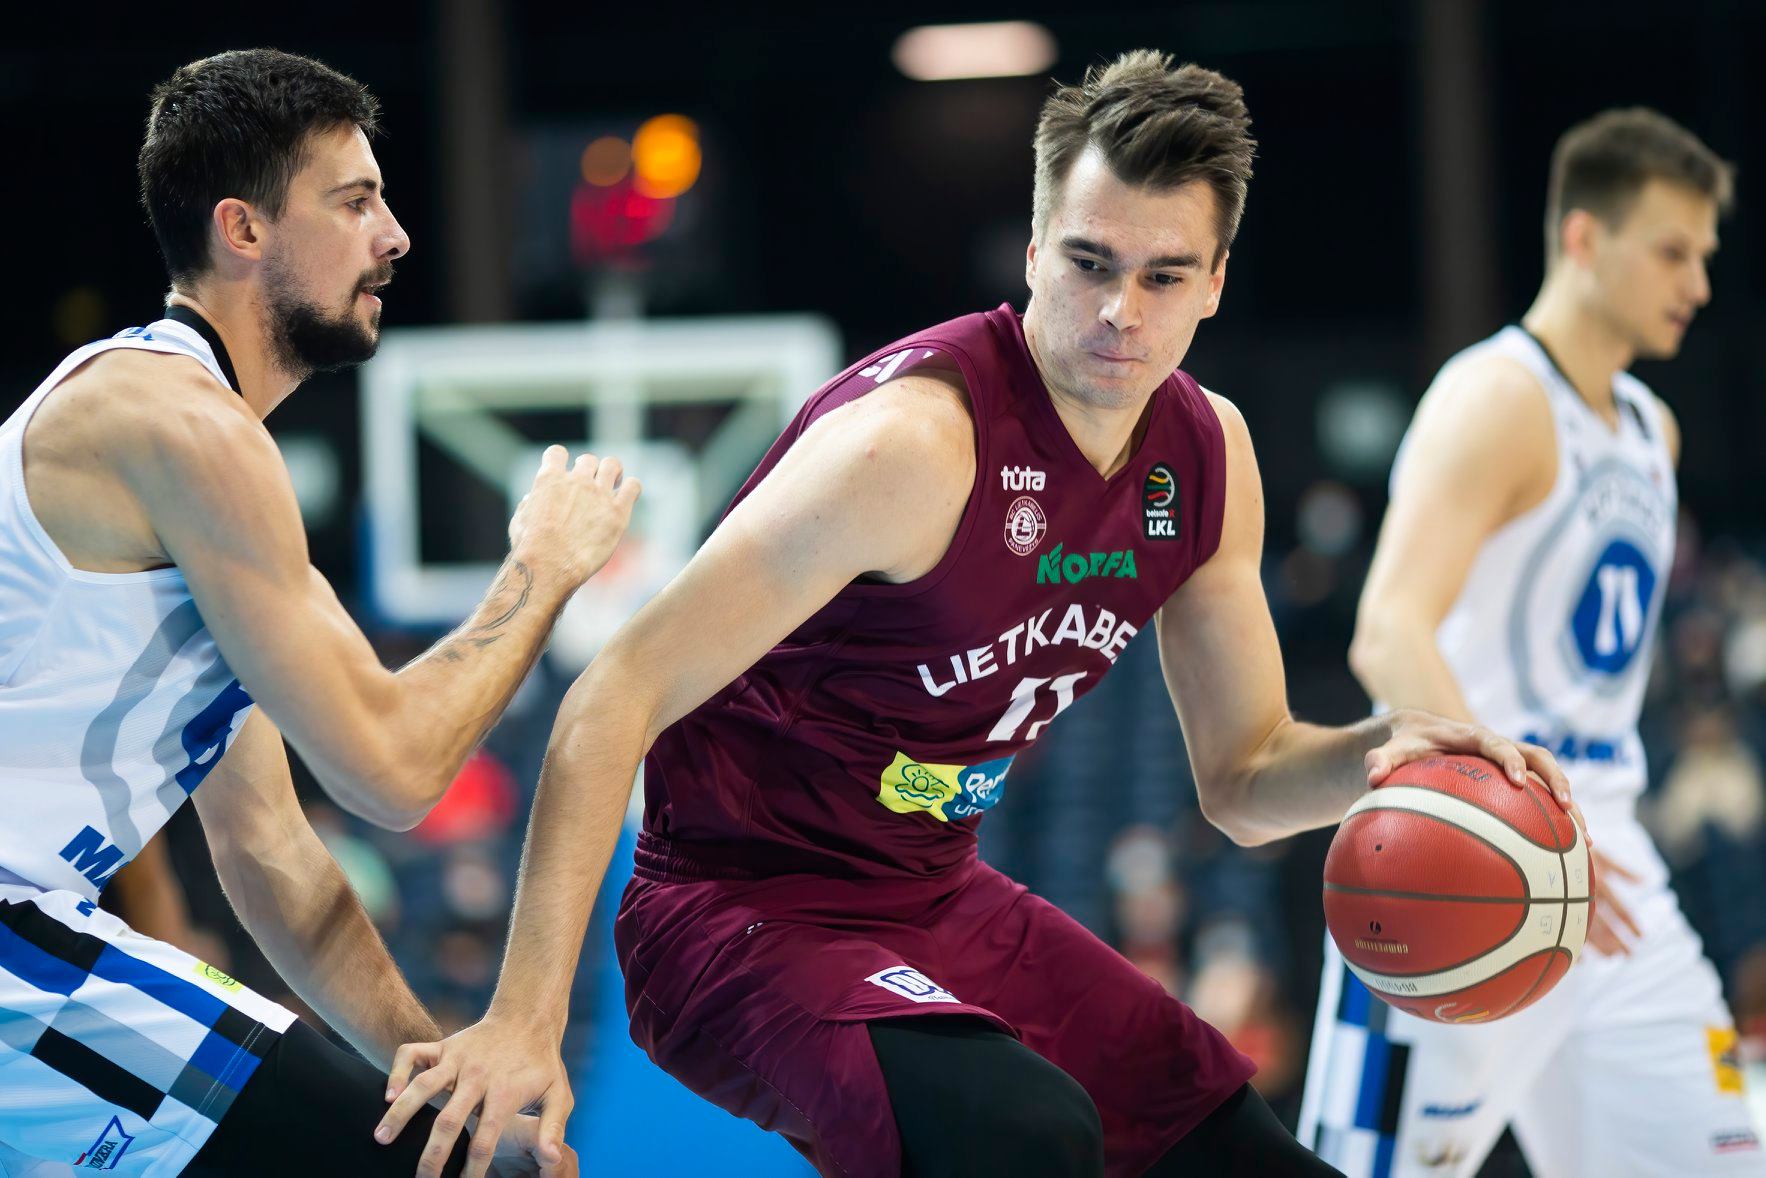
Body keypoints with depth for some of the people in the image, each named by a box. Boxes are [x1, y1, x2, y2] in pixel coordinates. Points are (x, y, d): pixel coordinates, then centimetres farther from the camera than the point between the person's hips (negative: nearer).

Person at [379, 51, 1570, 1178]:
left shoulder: (1207, 454, 0)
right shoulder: (914, 440, -24)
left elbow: (1242, 776, 12)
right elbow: (618, 701, -26)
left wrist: (1382, 751, -12)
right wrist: (524, 1018, -33)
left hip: (950, 907, 8)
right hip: (746, 917, -8)